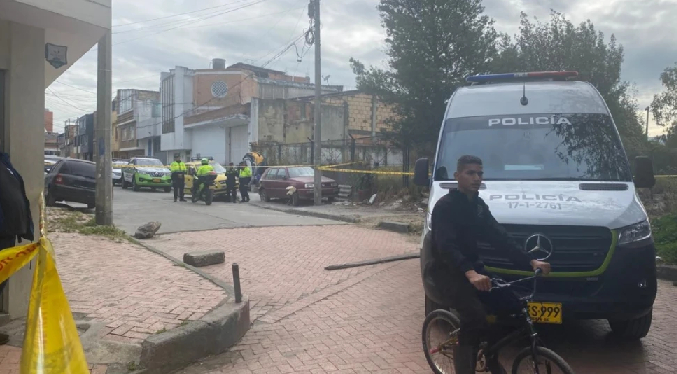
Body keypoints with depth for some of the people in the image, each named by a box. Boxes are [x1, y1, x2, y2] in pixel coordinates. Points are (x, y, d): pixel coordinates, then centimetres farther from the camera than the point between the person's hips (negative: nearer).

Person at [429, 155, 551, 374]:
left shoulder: (479, 206, 9)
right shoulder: (445, 206, -15)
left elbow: (499, 237, 2)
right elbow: (446, 246, -29)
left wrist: (530, 261, -11)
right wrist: (470, 273, -45)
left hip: (472, 266, 7)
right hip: (448, 270, -7)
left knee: (508, 304, -6)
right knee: (475, 317, -25)